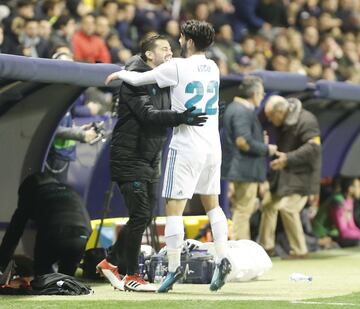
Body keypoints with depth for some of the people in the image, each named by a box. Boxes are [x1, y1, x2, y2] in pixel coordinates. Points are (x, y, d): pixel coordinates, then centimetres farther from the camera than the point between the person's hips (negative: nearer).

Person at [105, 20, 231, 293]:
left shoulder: (177, 67, -11)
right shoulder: (212, 68, 9)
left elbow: (138, 79, -4)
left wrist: (119, 73, 17)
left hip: (186, 147, -6)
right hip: (213, 147, 7)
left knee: (174, 208, -2)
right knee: (212, 204, 15)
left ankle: (174, 267, -4)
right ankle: (223, 260, 5)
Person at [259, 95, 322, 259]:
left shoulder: (306, 121, -20)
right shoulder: (283, 123, 8)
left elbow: (313, 147, -28)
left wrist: (288, 158, -34)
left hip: (301, 175, -9)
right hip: (284, 173, 9)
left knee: (287, 207, -17)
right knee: (269, 204, 10)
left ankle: (299, 250, -8)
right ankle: (266, 246, 21)